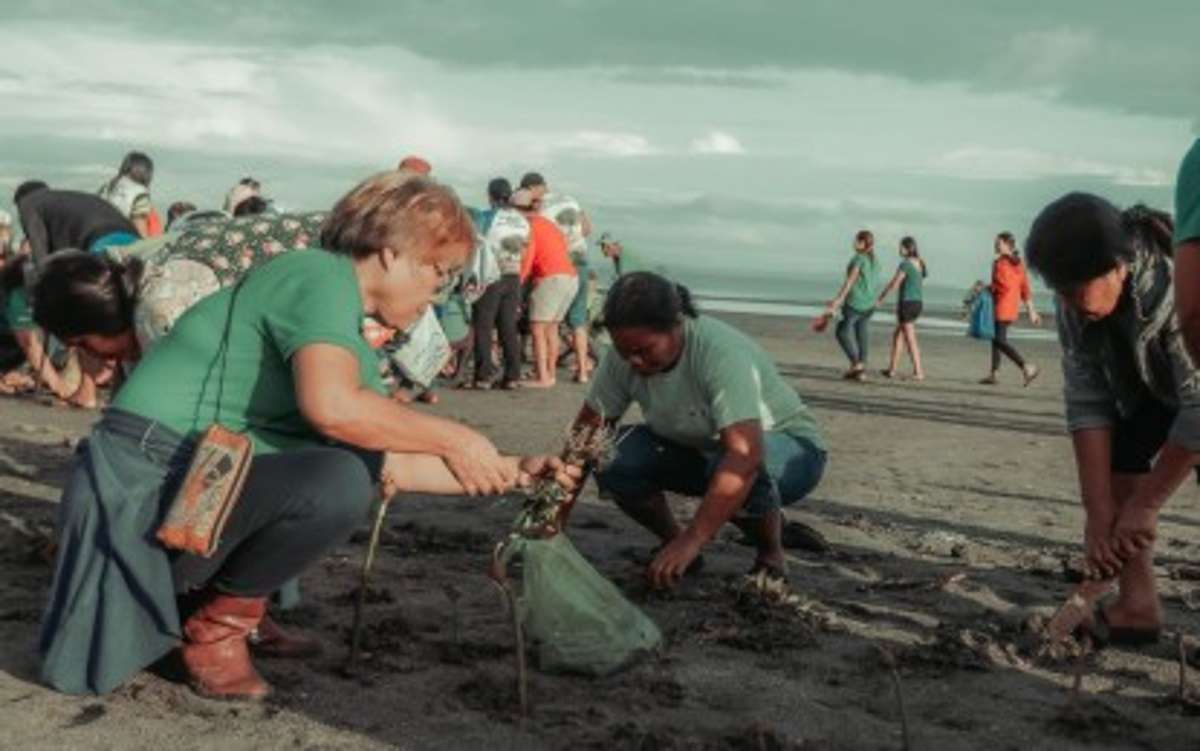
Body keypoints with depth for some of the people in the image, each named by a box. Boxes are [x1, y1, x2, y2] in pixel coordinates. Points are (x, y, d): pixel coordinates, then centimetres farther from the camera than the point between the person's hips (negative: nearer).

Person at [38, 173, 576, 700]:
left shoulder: (351, 335, 18)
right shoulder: (320, 275, -11)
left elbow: (387, 463, 15)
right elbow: (331, 405, -28)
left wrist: (506, 473, 13)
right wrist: (451, 439, -16)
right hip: (146, 488, -10)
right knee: (339, 481, -28)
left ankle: (196, 596, 13)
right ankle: (217, 623, -4)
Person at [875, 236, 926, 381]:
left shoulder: (905, 264, -15)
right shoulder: (920, 264, 10)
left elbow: (893, 284, -12)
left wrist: (880, 299, -1)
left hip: (906, 303, -8)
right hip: (918, 303, 8)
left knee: (910, 340, -3)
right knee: (897, 335, 17)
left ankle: (918, 372, -4)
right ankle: (892, 369, 19)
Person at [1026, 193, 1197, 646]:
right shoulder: (1076, 301, -24)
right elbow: (1087, 402, -23)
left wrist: (1145, 505, -33)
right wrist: (1098, 512, -28)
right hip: (1155, 380, 6)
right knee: (1117, 453, -9)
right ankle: (1136, 605, -5)